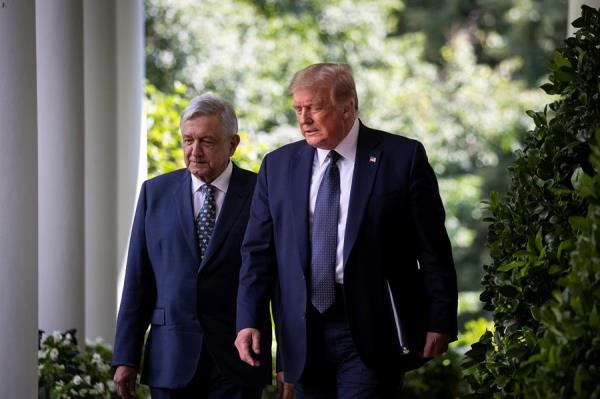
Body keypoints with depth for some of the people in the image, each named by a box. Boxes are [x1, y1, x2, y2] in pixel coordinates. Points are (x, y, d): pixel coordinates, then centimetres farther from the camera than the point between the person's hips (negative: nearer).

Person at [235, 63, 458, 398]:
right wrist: (249, 320, -1)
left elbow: (432, 249, -1)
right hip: (304, 334, 4)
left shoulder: (402, 156, 0)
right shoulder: (278, 166, 11)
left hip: (371, 332, -3)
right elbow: (258, 251, 10)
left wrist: (440, 323, -5)